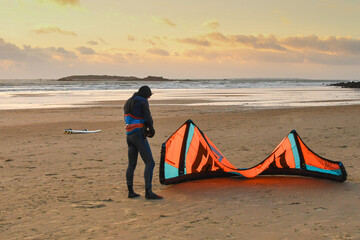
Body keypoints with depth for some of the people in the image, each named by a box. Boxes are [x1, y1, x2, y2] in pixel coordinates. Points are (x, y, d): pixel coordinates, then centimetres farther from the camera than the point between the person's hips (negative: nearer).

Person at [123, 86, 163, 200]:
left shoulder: (127, 103, 19)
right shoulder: (143, 101, -6)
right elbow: (148, 118, -10)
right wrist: (151, 130, 10)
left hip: (129, 135, 9)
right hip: (139, 135, -8)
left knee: (131, 164, 12)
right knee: (150, 163, -8)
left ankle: (130, 192, 14)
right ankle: (148, 192, -15)